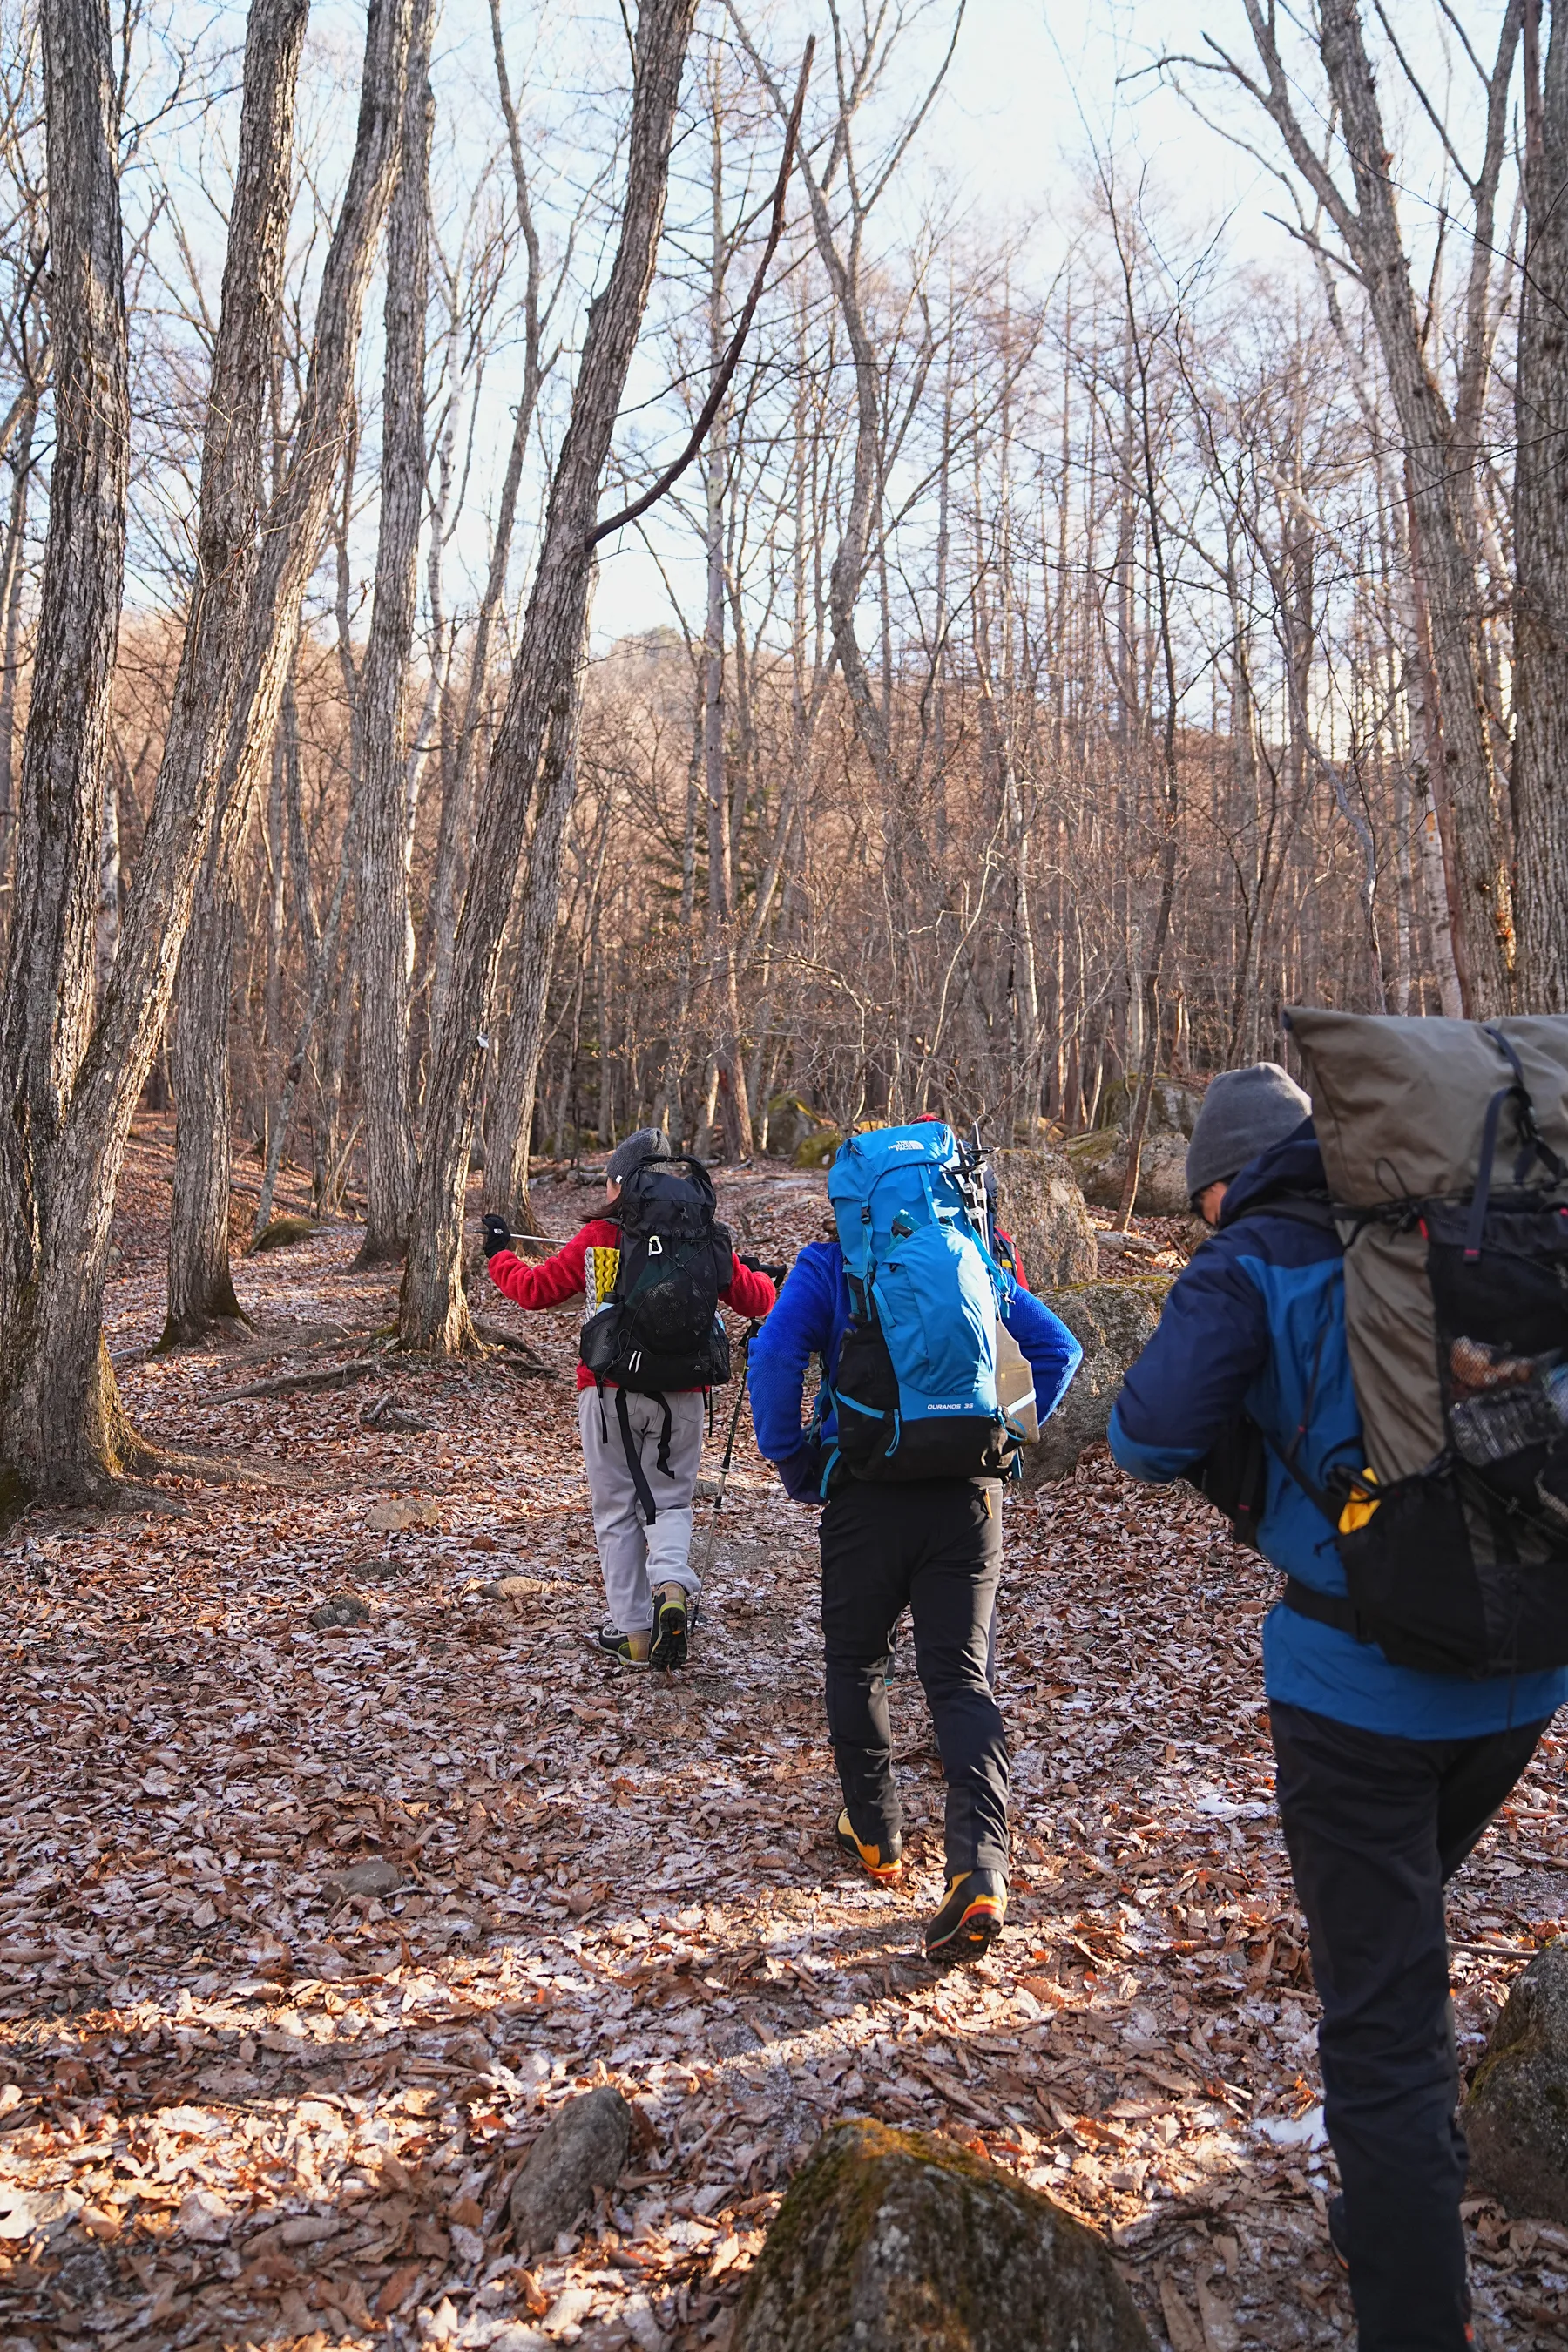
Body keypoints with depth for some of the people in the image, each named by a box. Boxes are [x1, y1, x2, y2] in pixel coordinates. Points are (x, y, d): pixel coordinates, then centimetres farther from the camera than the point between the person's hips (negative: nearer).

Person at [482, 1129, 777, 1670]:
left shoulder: (596, 1239, -4)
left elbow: (534, 1289, 3)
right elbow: (756, 1301, 8)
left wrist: (499, 1255, 22)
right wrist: (757, 1274, 31)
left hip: (610, 1394, -1)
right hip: (680, 1396, 1)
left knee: (617, 1511, 11)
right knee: (669, 1502, 15)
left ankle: (632, 1631, 12)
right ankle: (673, 1585, -12)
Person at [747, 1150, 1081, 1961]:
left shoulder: (829, 1264, 0)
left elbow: (774, 1354, -16)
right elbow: (1057, 1348, 10)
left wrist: (792, 1462, -5)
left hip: (868, 1497, -2)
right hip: (969, 1496, 3)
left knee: (855, 1664, 19)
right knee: (961, 1678, 2)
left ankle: (875, 1833, 29)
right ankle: (979, 1868, -14)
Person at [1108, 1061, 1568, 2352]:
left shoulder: (1255, 1265, -8)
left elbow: (1150, 1437, -16)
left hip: (1362, 1677, -6)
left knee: (1380, 2014, 3)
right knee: (1404, 1937, 27)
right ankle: (1406, 2220, 41)